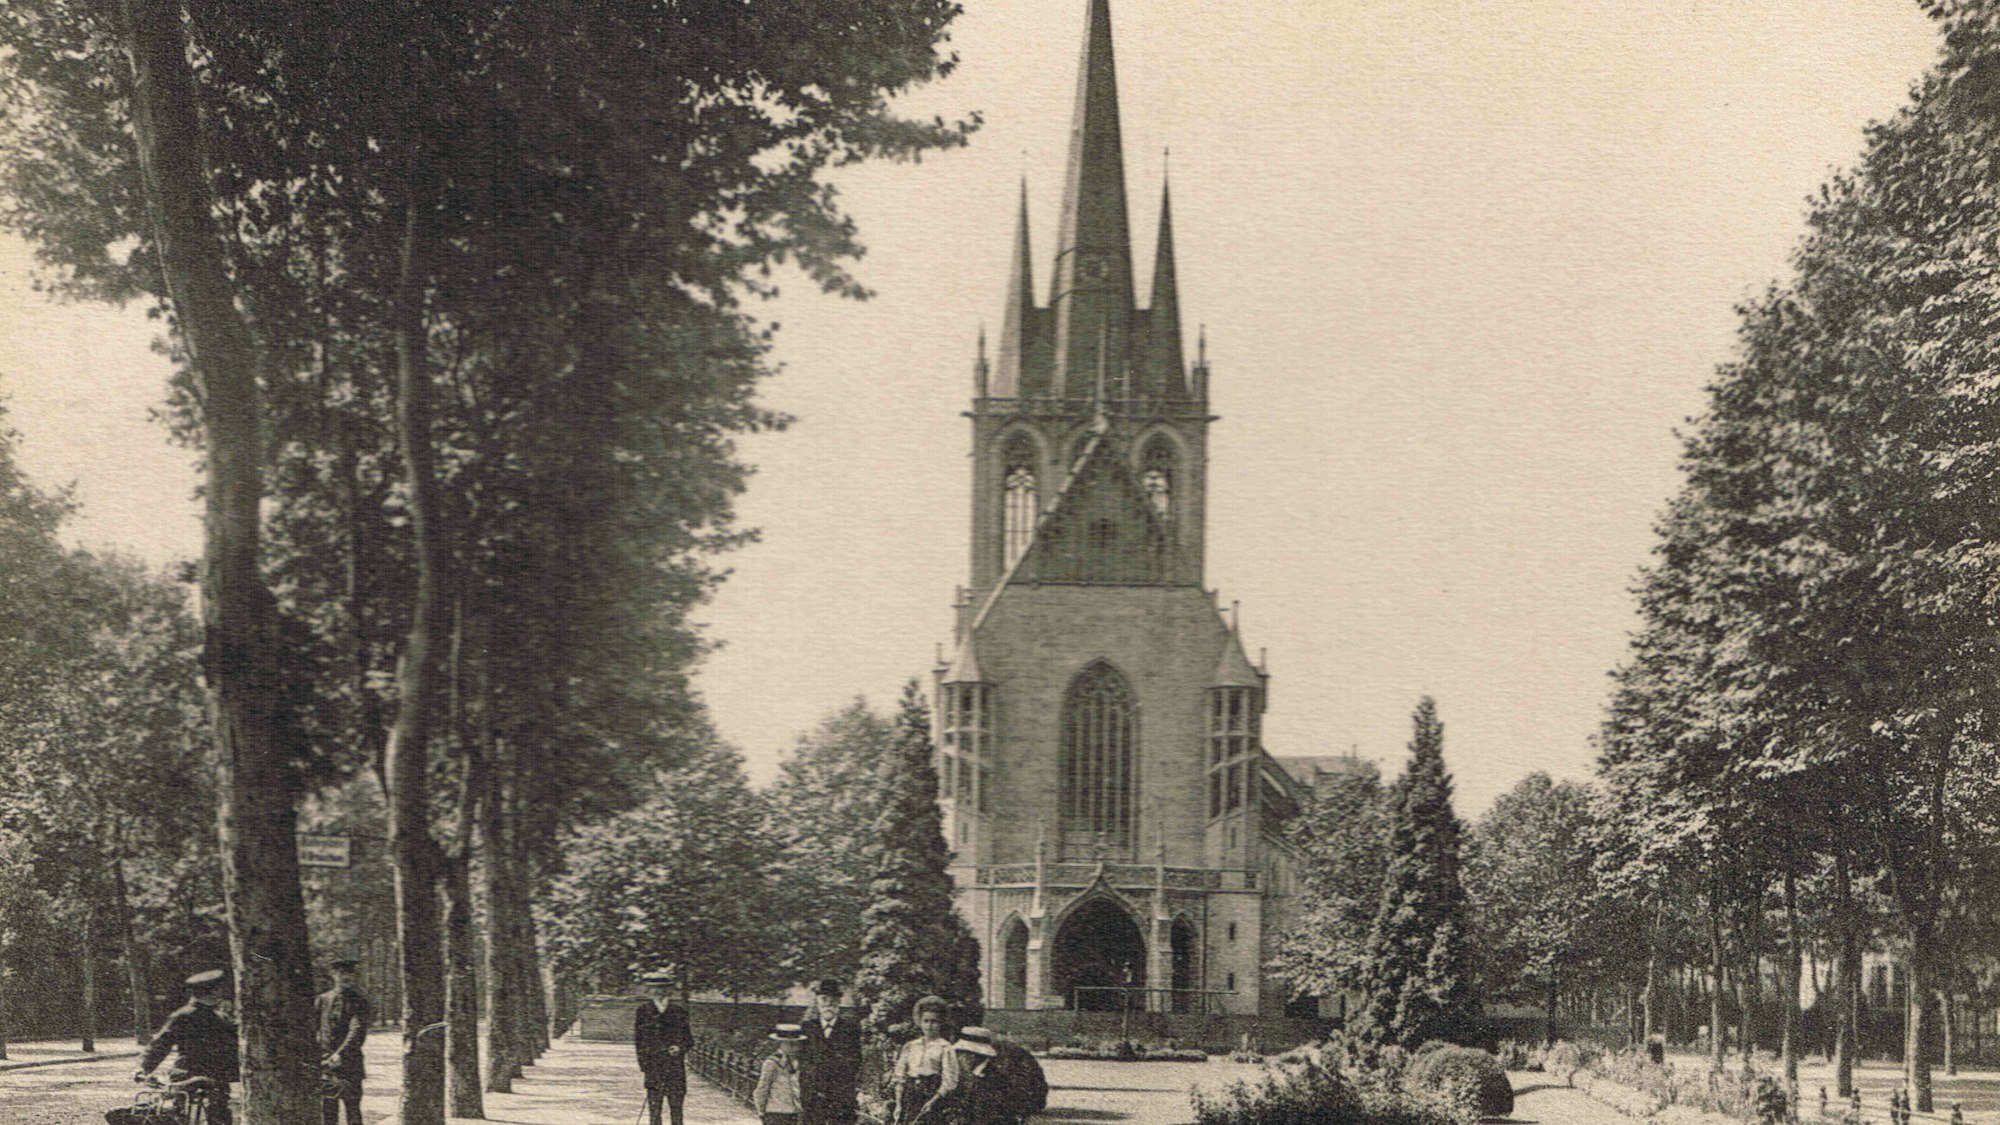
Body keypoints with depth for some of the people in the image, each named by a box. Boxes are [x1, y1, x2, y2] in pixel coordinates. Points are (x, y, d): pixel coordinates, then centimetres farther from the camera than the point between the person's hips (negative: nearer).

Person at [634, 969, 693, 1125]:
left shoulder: (678, 1011, 9)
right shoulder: (643, 1012, 6)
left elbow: (689, 1039, 12)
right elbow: (638, 1041, 5)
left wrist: (680, 1048, -9)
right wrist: (644, 1064, -4)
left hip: (676, 1065, 1)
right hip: (653, 1066, -1)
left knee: (676, 1106, 0)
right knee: (654, 1107, -3)